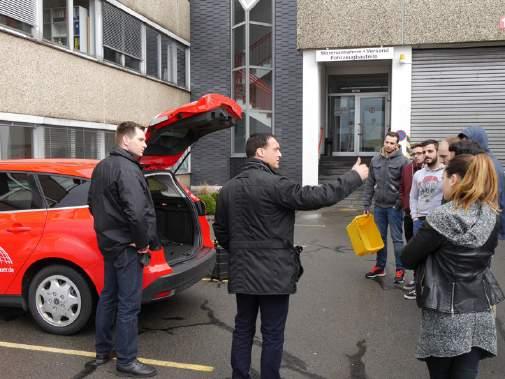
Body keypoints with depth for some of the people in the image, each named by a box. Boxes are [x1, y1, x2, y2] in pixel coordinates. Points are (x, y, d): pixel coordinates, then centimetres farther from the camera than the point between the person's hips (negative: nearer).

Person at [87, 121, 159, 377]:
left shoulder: (101, 167, 12)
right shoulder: (127, 169, -20)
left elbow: (93, 204, 21)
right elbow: (136, 212, -29)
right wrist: (143, 243, -17)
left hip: (109, 241, 10)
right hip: (126, 245, -10)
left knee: (108, 296, 18)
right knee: (128, 303, -2)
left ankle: (102, 351, 30)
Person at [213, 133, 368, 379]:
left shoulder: (228, 188, 6)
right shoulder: (273, 184, -17)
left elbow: (221, 231, 12)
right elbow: (316, 197, -18)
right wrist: (354, 176, -8)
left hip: (242, 272, 7)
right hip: (273, 273, -7)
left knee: (243, 329, 17)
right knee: (273, 335, 6)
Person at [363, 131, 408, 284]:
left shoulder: (402, 161, -8)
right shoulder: (375, 160, 6)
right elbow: (370, 183, 9)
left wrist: (400, 203, -15)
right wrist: (366, 204, 7)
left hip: (394, 207, -5)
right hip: (379, 206, 5)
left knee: (397, 239, 3)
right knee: (380, 237, 14)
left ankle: (400, 269, 13)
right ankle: (380, 266, 26)